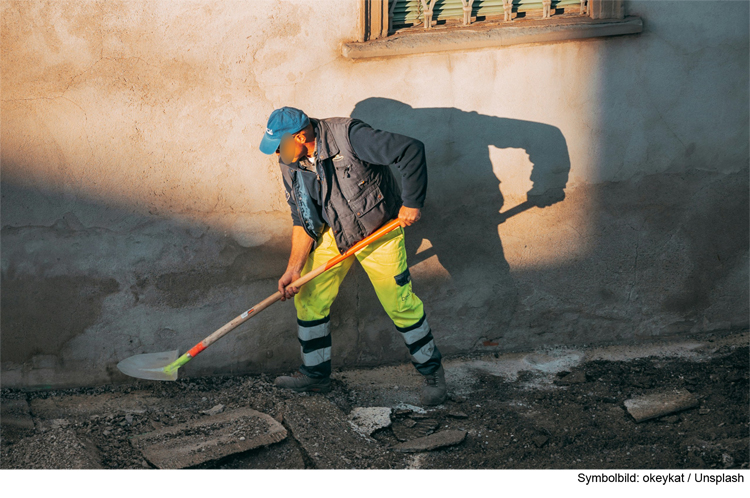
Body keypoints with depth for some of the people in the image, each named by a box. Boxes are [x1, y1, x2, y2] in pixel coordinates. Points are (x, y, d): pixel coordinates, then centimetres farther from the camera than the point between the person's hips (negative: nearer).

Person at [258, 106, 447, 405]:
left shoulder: (348, 137, -31)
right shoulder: (290, 165, -10)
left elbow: (411, 150, -32)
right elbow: (303, 221, -2)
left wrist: (412, 202, -25)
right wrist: (294, 267, -11)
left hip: (380, 232, -6)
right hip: (332, 235, 6)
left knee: (400, 305, -4)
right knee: (307, 297, 2)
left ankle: (432, 372, 17)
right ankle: (316, 374, 19)